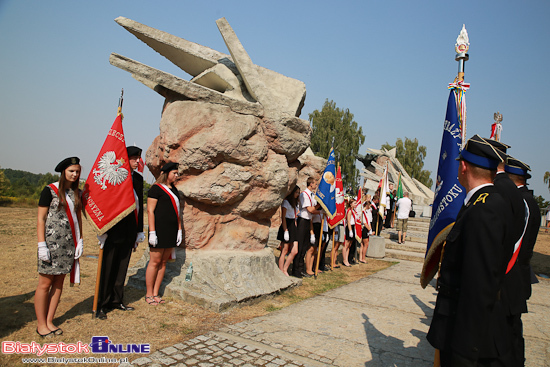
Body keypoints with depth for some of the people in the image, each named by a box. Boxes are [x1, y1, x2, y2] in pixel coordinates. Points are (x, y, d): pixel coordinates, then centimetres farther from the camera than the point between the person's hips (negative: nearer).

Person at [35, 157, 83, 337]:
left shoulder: (76, 193, 11)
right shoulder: (50, 190, -5)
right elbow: (41, 219, -7)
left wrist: (80, 241, 9)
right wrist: (42, 245, -12)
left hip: (69, 244, 5)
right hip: (52, 241, -5)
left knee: (59, 282, 10)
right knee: (45, 283, 1)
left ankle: (49, 321, 21)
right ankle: (41, 324, 14)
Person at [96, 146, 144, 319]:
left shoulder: (138, 178, 10)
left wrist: (139, 231, 13)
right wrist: (102, 230, -12)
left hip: (129, 231, 6)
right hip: (114, 229, -5)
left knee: (122, 267, 14)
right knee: (108, 268, 3)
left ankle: (117, 300, 27)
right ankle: (102, 305, 15)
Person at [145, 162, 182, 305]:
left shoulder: (174, 189, 16)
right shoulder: (156, 188, -7)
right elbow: (150, 211, -11)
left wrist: (179, 230, 14)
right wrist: (152, 232, -16)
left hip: (171, 231, 7)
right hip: (159, 229, -7)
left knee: (163, 262, 10)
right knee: (155, 262, -2)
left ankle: (156, 293, 18)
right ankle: (149, 295, 10)